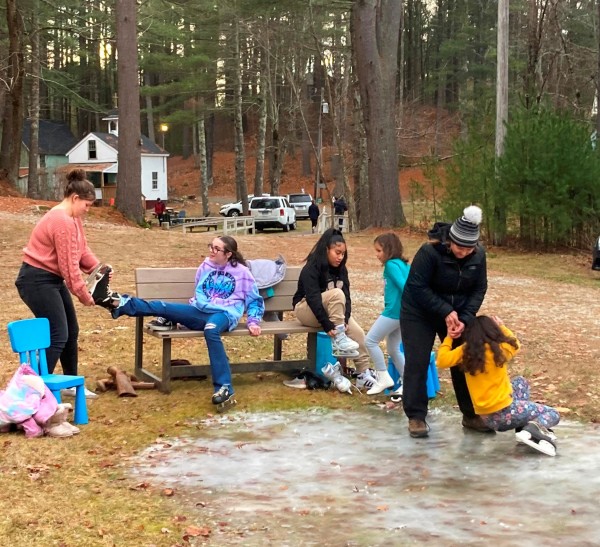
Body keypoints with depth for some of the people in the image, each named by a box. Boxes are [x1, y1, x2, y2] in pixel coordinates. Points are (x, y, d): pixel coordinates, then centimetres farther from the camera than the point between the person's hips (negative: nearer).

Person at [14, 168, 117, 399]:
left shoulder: (72, 218, 10)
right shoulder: (62, 222, -23)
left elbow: (82, 249, 13)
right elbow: (69, 265, -22)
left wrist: (97, 267, -6)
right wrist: (84, 295, -14)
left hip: (52, 279, 11)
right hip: (37, 281, -11)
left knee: (71, 332, 15)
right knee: (57, 336, -13)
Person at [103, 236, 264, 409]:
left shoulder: (241, 272, 4)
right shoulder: (205, 266, 16)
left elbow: (255, 300, 11)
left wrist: (253, 322, -1)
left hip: (224, 314, -6)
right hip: (200, 311, 6)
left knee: (211, 330, -42)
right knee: (159, 307, -17)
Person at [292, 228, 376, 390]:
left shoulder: (341, 269, 1)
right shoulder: (311, 269, -22)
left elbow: (347, 297, -5)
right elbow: (313, 299, -29)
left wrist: (345, 319, -22)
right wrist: (328, 325, -35)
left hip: (334, 311, 7)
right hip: (306, 309, -7)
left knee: (358, 333, -17)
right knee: (336, 294, -33)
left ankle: (363, 375, -10)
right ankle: (339, 341, -30)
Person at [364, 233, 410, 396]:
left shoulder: (391, 265, -11)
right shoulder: (403, 264, 16)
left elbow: (403, 286, -21)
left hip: (394, 312, -10)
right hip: (400, 313, 10)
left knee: (370, 340, -2)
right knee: (393, 349, 16)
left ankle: (383, 377, 0)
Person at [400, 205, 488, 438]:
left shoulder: (478, 255, -14)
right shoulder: (430, 251, -29)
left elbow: (479, 288, -7)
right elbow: (417, 287, -25)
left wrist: (465, 319, -20)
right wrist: (446, 312, -28)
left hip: (457, 314, 4)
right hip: (419, 314, -4)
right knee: (417, 364, -4)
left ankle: (471, 415, 16)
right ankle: (416, 417, 6)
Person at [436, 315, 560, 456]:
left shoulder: (465, 351, -3)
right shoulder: (500, 349, -9)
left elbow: (442, 361, -10)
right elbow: (514, 343, 12)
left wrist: (449, 338, 2)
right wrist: (501, 327, 25)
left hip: (486, 418, 5)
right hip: (504, 413, -5)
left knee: (520, 381, 30)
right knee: (553, 415, 11)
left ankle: (523, 425, 11)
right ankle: (532, 429, -21)